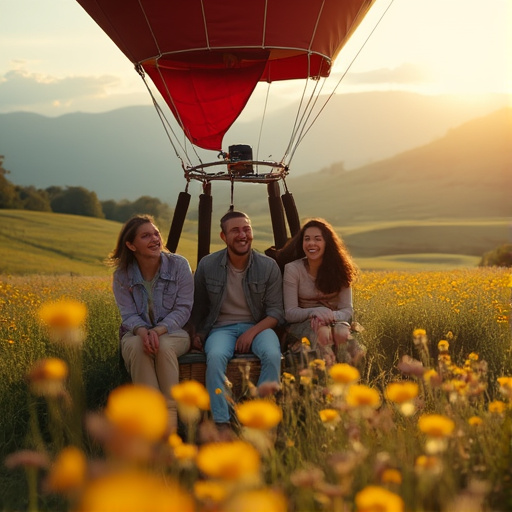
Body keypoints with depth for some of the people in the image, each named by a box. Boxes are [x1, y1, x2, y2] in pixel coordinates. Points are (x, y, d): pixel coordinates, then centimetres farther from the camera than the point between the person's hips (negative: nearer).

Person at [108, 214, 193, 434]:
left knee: (164, 346, -37)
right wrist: (142, 331, -31)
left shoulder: (179, 265, -7)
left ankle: (171, 416, -29)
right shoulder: (122, 275, -3)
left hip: (173, 331, -1)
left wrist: (158, 330, -27)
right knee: (136, 347, -35)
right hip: (137, 332, 1)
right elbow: (128, 315, -7)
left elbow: (183, 308, -10)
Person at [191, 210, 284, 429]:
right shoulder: (207, 265, -1)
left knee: (272, 354, -34)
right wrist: (198, 334, 1)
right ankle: (221, 423, -29)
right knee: (215, 356, -35)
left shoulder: (269, 267, -2)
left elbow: (276, 312, -3)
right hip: (221, 327, 0)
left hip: (258, 326, 0)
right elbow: (198, 307, 14)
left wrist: (252, 332, -18)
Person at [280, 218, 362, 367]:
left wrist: (330, 316, -27)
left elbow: (347, 310, -3)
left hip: (333, 321, 2)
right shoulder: (292, 269, -8)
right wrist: (314, 312, -32)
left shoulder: (339, 269, -1)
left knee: (342, 332, -36)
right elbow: (289, 313, -11)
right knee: (321, 332, -38)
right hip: (302, 324, -2)